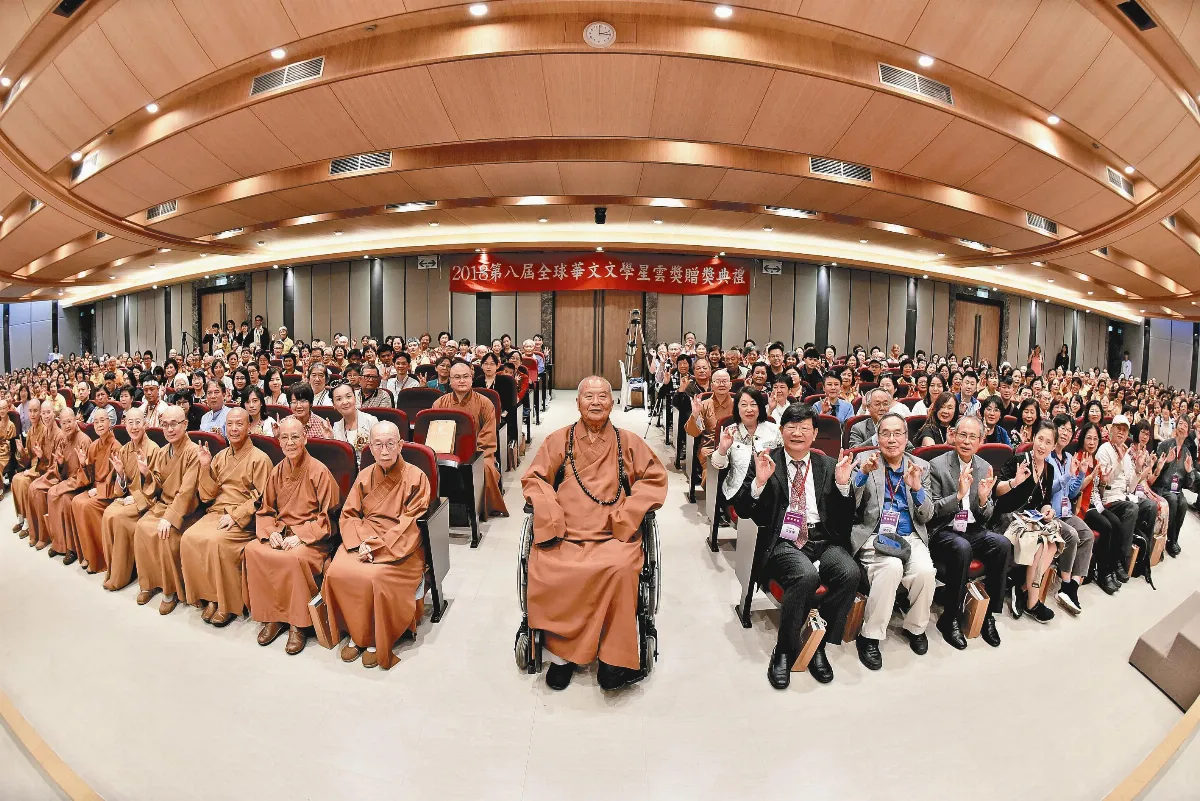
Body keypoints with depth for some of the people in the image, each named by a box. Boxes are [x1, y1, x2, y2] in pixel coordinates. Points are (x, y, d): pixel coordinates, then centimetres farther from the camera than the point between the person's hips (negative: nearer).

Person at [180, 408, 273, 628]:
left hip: (244, 519, -6)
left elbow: (260, 499, -9)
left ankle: (228, 604, -12)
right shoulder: (220, 456, 14)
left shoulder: (259, 458, -4)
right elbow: (207, 495, 12)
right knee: (190, 538, -20)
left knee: (216, 541, -29)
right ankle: (209, 597, -6)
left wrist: (235, 516, -18)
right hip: (216, 512, 6)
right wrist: (205, 467, 1)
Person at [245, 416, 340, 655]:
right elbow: (265, 510, 11)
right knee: (252, 550, -20)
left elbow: (327, 516, -11)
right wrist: (271, 532, -8)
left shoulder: (319, 472, -12)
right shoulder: (277, 472, 5)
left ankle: (299, 624, -12)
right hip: (281, 531, 6)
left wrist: (300, 536, -19)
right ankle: (271, 616, -4)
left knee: (296, 557, -32)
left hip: (312, 536, -6)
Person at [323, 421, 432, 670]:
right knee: (336, 572, -20)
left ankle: (376, 640, -2)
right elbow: (348, 515, 7)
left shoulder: (416, 477, -8)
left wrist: (377, 546, -19)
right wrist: (359, 543, -12)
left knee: (375, 578, -28)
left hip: (399, 546, -5)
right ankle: (356, 633, 2)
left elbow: (409, 525, -12)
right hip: (362, 541, 5)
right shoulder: (365, 476, 8)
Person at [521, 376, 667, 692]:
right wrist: (550, 514, -7)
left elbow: (655, 478, 10)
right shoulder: (558, 440, 13)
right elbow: (534, 479, 12)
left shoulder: (628, 442, 13)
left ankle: (615, 659, -12)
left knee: (620, 568, -31)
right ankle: (561, 652, -2)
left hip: (614, 534, 0)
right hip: (563, 534, 1)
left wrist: (628, 514, -4)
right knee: (547, 571, -27)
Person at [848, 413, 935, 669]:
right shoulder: (864, 460, 4)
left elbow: (927, 515, 8)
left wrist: (916, 487, -12)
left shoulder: (921, 466, 12)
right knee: (892, 567, -31)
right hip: (873, 535, -3)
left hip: (911, 537, 3)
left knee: (926, 571, -26)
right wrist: (863, 473, -23)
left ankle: (915, 627, 4)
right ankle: (870, 635, -14)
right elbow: (849, 504, -7)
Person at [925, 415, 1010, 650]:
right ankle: (949, 618, -16)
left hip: (972, 529, 5)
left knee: (1002, 544, -24)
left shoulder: (984, 468, 7)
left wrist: (984, 499, -14)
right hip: (942, 531, -5)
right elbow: (932, 511, -10)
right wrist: (958, 494, -25)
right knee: (962, 548, -34)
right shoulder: (937, 465, -8)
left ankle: (989, 614, -6)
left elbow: (985, 517, 9)